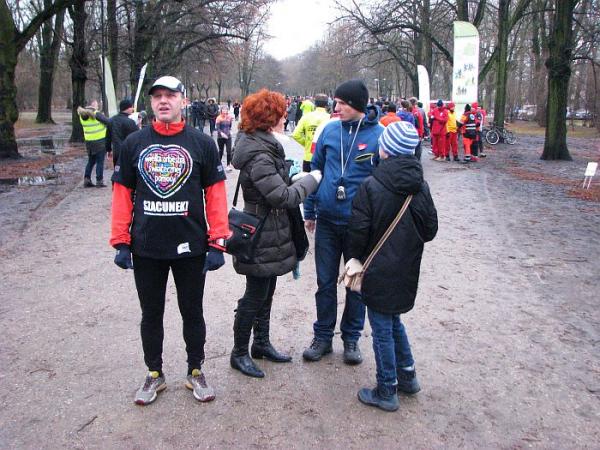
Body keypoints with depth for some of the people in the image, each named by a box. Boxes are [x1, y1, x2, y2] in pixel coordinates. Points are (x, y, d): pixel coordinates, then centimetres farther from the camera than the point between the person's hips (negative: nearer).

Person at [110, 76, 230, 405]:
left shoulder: (202, 143, -1)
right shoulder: (134, 143, 4)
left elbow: (215, 193, -2)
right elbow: (122, 193, 5)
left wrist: (217, 242, -7)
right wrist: (121, 242, 0)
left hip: (191, 247, -1)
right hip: (146, 248, 2)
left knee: (192, 312, 13)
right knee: (151, 314, 14)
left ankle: (195, 372, 31)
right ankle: (154, 374, 33)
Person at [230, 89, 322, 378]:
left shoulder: (263, 147, 7)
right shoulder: (258, 156, -25)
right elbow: (283, 196, -25)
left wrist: (294, 179, 1)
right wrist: (311, 179, -13)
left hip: (269, 234, 10)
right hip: (263, 238, -10)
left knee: (266, 292, 20)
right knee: (255, 295, 4)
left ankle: (261, 343, 36)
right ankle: (239, 353, 20)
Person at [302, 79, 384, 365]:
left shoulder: (379, 135, -9)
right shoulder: (330, 130, -1)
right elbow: (315, 170, 7)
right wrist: (309, 211, 8)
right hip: (327, 222, 2)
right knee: (325, 282, 11)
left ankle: (351, 338, 30)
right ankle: (323, 336, 27)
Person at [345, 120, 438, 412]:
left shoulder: (371, 186, -17)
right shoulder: (421, 187, -1)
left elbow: (358, 229, -15)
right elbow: (430, 230, 5)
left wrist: (355, 256, 2)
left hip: (379, 270, -6)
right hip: (407, 270, 6)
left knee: (382, 328, 5)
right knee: (394, 321, 24)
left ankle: (386, 392, 16)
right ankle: (407, 376, 34)